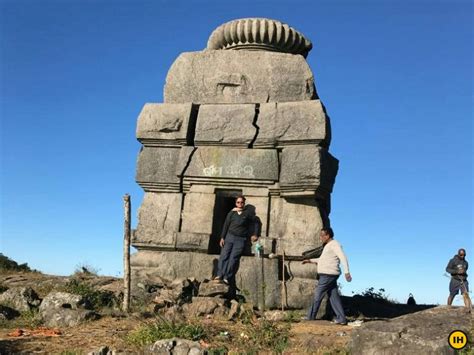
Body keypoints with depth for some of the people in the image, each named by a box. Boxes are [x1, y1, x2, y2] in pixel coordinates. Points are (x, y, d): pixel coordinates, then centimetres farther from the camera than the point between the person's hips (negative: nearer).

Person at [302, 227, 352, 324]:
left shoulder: (334, 244, -11)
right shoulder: (328, 246, 20)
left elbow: (343, 258, -22)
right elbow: (322, 260, 32)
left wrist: (346, 272, -32)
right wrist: (310, 260, 28)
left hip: (328, 275, -10)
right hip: (329, 275, 10)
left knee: (318, 295, -1)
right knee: (334, 297, 6)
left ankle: (310, 317, 7)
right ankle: (341, 318, 3)